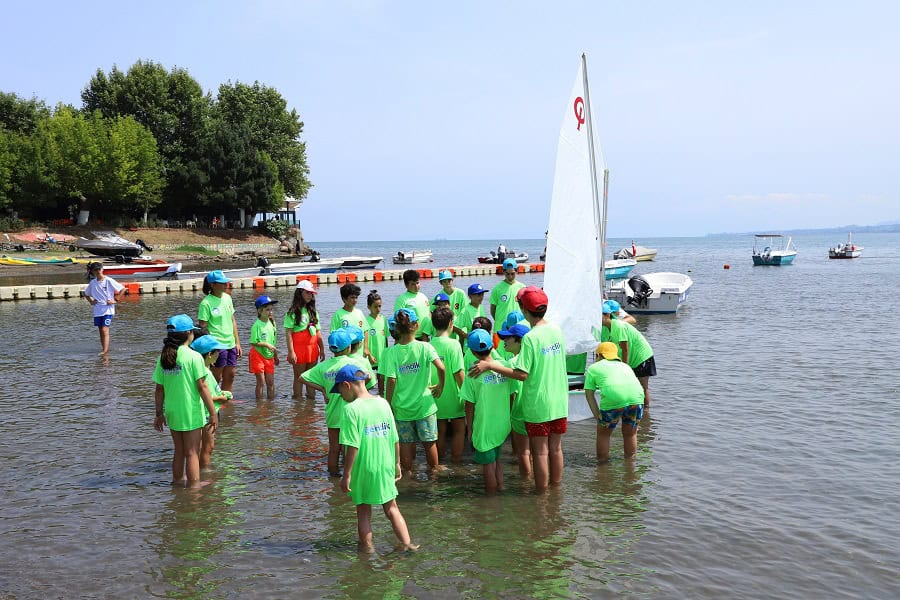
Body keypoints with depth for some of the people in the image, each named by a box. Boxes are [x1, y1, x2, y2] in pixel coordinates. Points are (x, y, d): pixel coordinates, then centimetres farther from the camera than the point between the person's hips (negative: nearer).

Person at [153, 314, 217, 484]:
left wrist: (159, 414, 15)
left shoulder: (163, 357, 2)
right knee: (192, 453, 5)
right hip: (191, 413, -5)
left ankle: (177, 480, 32)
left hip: (172, 412, 5)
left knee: (179, 451, 21)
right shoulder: (194, 357, -14)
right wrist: (213, 413, -9)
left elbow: (159, 390, 5)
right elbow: (202, 387, -15)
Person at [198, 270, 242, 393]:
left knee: (230, 376, 12)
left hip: (231, 344, 7)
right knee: (216, 378, 2)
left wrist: (237, 343, 13)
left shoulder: (227, 297, 8)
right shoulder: (206, 303, -13)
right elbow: (203, 327, -12)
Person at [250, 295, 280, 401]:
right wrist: (267, 345, -24)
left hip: (269, 356, 6)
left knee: (270, 382, 9)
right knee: (261, 382, -1)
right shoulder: (257, 325, -15)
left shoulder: (272, 323, 3)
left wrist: (276, 356, 16)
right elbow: (253, 342, -17)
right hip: (258, 355, -5)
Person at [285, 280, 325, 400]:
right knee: (299, 378, 2)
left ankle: (311, 399, 17)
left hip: (312, 349, 6)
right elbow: (288, 333, -11)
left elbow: (318, 332, 15)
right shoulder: (293, 312, -6)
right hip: (299, 348, -5)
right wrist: (291, 352, -17)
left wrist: (322, 349, 12)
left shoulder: (313, 311, 14)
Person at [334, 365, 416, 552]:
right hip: (386, 468, 5)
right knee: (391, 508, 18)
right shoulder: (383, 403, 1)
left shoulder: (351, 409, -16)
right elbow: (395, 439, 4)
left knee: (363, 511, 13)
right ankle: (406, 543, 16)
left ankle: (367, 547, 20)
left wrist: (347, 475, -13)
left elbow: (353, 447, -19)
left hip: (363, 469, -5)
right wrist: (397, 463, 16)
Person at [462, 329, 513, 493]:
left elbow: (470, 405, -10)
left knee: (488, 464, 9)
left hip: (484, 427, -4)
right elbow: (511, 396, 3)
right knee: (497, 459, 23)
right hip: (503, 425, 4)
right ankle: (500, 488, 32)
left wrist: (470, 428, 2)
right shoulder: (505, 366, -5)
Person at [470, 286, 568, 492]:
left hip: (538, 405, -6)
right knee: (556, 448, 18)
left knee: (540, 451, 7)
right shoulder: (556, 330, 1)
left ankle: (542, 493, 17)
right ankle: (556, 488, 30)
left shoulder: (530, 337, -19)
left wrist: (491, 365, -17)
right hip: (559, 402, 6)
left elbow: (522, 374, -21)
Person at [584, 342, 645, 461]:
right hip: (636, 398, 4)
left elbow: (589, 394, 17)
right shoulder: (625, 366, 37)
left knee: (603, 433, 19)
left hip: (613, 399, -3)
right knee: (630, 433, 25)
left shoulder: (593, 368, 26)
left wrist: (597, 416, 13)